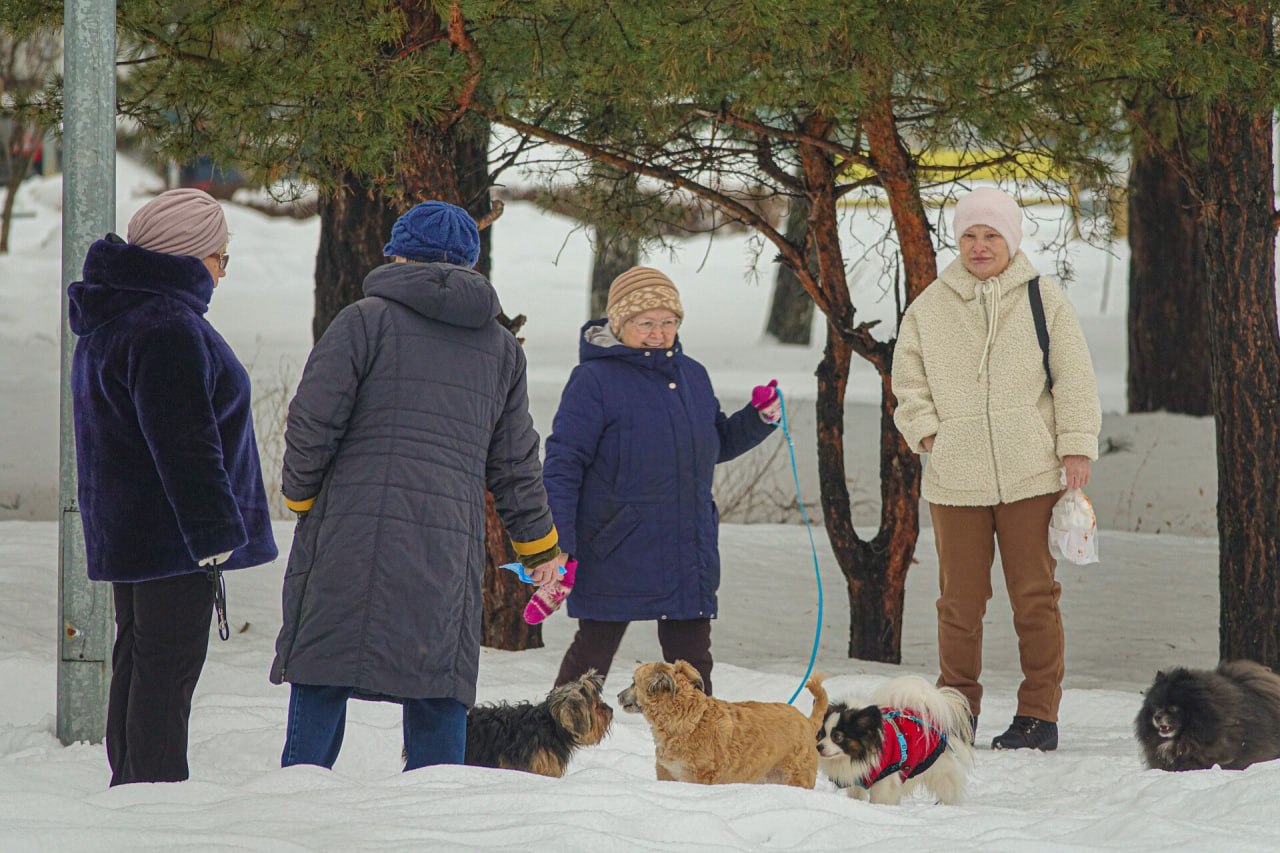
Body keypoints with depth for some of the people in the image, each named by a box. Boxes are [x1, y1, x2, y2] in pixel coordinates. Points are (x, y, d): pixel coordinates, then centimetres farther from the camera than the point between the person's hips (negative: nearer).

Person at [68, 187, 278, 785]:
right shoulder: (167, 326, -19)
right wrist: (214, 529, -20)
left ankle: (129, 787, 22)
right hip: (173, 533, -11)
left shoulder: (110, 321, 16)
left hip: (125, 529, 11)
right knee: (169, 667, -8)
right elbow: (183, 440, -23)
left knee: (138, 659, 16)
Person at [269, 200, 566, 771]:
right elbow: (515, 464, 20)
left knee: (321, 682, 0)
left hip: (353, 533, -3)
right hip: (451, 547, 4)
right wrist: (538, 547, 31)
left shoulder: (366, 320, 1)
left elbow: (312, 422, -5)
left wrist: (301, 497, 11)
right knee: (439, 696, 7)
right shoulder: (500, 347, 17)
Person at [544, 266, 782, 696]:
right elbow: (564, 463, -11)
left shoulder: (692, 375, 12)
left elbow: (717, 444, 26)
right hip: (615, 554, -6)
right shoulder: (594, 379, -9)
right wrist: (557, 546, -18)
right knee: (593, 650, 0)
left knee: (691, 656, 11)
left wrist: (759, 419, 6)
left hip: (688, 552, 6)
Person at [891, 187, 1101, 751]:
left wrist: (1076, 446, -2)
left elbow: (1073, 379, 5)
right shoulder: (929, 308, 9)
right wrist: (926, 432, 0)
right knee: (960, 599, 1)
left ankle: (1039, 714, 6)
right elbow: (908, 381, 15)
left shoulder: (1043, 300, 6)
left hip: (1030, 473, -1)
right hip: (955, 478, 1)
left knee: (1034, 595, 0)